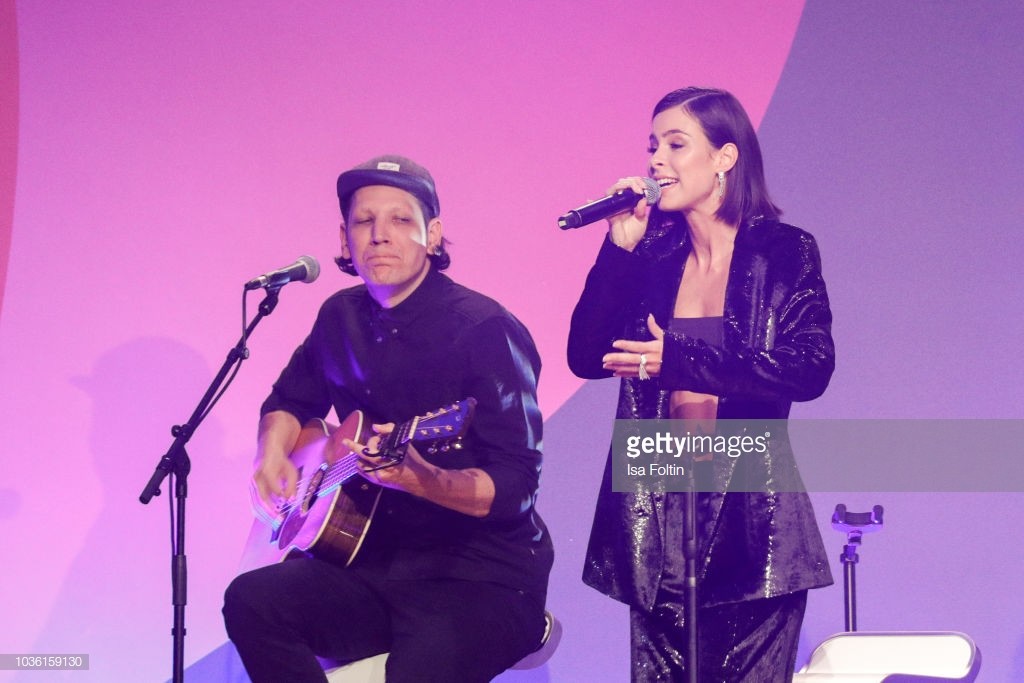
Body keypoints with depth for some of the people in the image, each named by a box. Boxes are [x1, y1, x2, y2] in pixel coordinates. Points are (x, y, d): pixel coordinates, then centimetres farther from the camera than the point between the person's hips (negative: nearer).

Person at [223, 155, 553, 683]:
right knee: (252, 600, -21)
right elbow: (290, 399, 28)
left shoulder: (484, 331, -12)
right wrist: (273, 454, 6)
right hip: (376, 563, 6)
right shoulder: (342, 317, 9)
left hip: (482, 578, -6)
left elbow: (515, 487, -18)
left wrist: (420, 477, -36)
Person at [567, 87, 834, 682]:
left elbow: (811, 367, -13)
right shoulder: (652, 255, 8)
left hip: (750, 505, -3)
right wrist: (620, 250, -6)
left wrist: (680, 359, -18)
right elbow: (587, 357, 1)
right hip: (657, 505, 4)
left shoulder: (784, 252, -1)